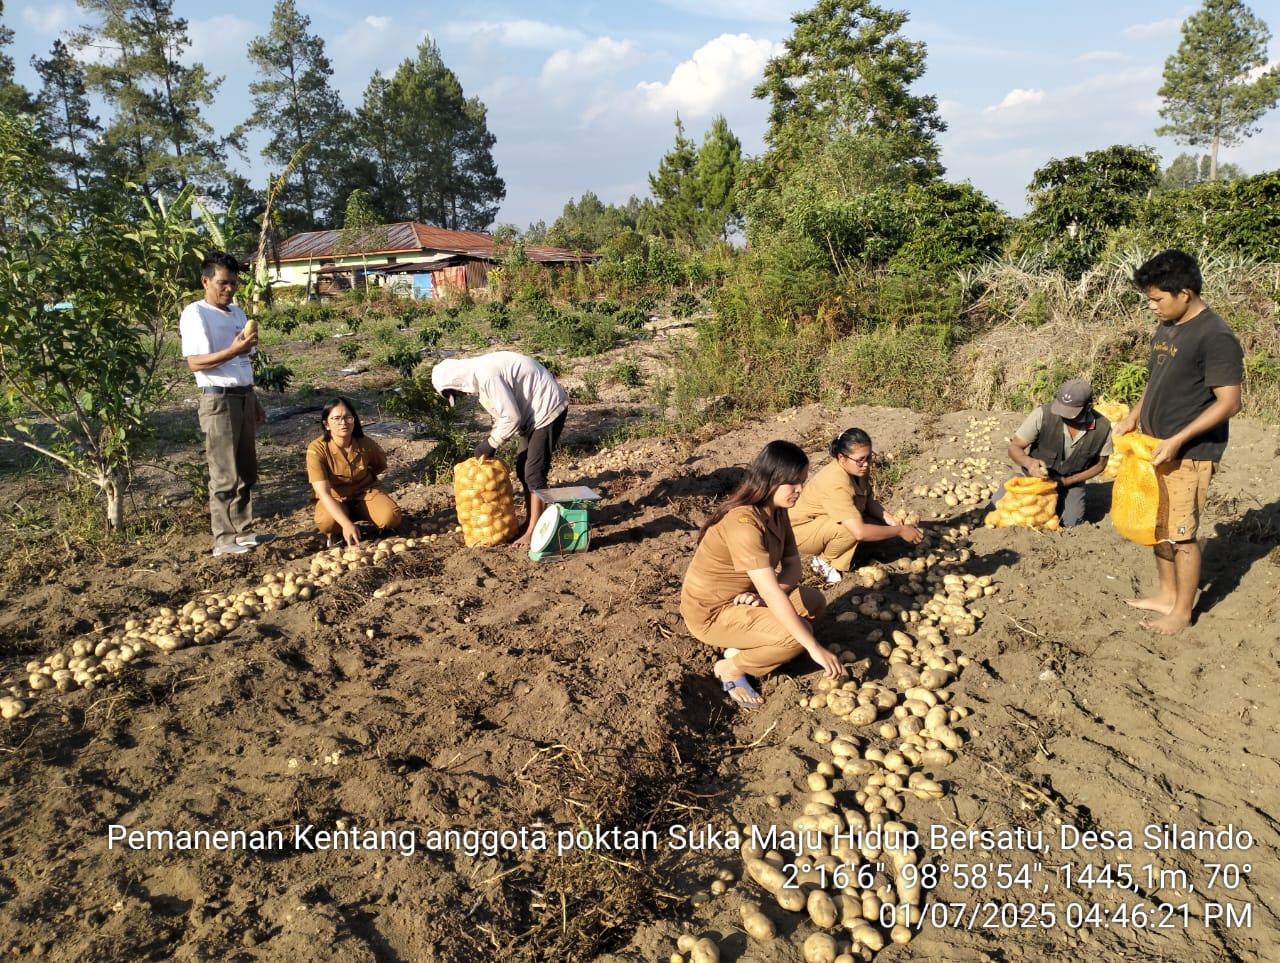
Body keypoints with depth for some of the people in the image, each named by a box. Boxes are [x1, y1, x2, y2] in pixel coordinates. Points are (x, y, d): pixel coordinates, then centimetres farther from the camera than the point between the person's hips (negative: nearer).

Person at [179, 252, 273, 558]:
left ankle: (243, 531, 21)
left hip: (244, 397, 8)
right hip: (219, 400, -8)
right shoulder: (195, 313, -8)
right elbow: (195, 362, -17)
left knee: (246, 472, 12)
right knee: (225, 475, -4)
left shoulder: (237, 312, 16)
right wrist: (233, 350, -30)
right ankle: (223, 539, 3)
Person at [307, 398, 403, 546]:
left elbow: (380, 467, 11)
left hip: (365, 492, 2)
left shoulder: (366, 444, -15)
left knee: (391, 518, -28)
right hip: (334, 498, -1)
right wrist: (346, 524, -44)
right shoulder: (317, 449, -24)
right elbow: (323, 493, -32)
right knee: (327, 522, -36)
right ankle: (334, 534, 1)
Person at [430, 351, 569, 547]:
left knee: (534, 472, -8)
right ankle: (531, 522, 22)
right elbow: (505, 411, 16)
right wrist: (490, 438, 5)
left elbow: (511, 417, -23)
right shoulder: (478, 374, 7)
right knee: (523, 468, 13)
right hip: (535, 411, 10)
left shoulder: (486, 375, -24)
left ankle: (534, 531, -1)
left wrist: (491, 443, -11)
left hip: (548, 409, -10)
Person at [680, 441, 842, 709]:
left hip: (741, 597, 9)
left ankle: (741, 647, 5)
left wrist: (764, 596, -21)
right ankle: (731, 668, -1)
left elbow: (793, 564, 0)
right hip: (710, 612, -9)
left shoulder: (776, 511, -2)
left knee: (814, 602, 4)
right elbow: (772, 593, -35)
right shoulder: (743, 524, -32)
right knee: (797, 635, -22)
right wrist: (815, 648, -32)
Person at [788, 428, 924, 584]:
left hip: (824, 522, 9)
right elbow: (860, 532, -41)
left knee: (876, 526, -8)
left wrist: (890, 519, -16)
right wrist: (899, 531, -31)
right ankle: (823, 561, -6)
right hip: (801, 530, -9)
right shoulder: (837, 484, -36)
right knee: (853, 529, -33)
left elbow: (868, 501, 3)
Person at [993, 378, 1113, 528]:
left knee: (1071, 522, -19)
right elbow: (1014, 447, -19)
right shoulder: (1043, 414, -27)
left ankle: (1056, 502, 17)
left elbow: (1100, 464, -1)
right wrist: (1029, 462, -41)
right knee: (997, 506, -17)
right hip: (1034, 475, -1)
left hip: (1070, 481, 1)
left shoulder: (1102, 427, -18)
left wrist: (1067, 481, -13)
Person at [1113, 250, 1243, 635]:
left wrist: (1176, 441, -24)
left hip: (1189, 454, -8)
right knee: (1159, 528, 17)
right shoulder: (1165, 328, 8)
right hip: (1156, 449, 8)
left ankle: (1182, 611, 16)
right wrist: (1133, 417, 6)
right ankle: (1166, 595, 32)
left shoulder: (1216, 337, -18)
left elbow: (1228, 402, -20)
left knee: (1181, 534, 1)